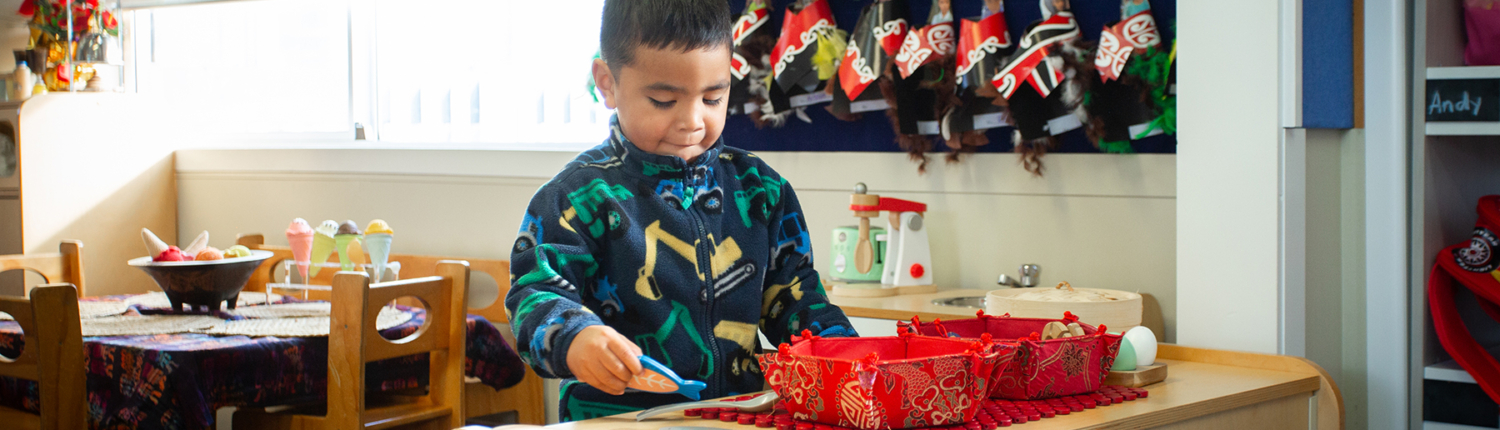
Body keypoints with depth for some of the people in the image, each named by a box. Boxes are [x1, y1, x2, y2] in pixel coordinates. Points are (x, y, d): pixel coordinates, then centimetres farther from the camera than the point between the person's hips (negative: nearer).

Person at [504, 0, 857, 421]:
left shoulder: (760, 188, 13)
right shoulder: (581, 195, -2)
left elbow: (792, 292, 18)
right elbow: (536, 291, -8)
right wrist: (574, 338, -30)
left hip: (742, 409, 5)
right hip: (617, 414, -5)